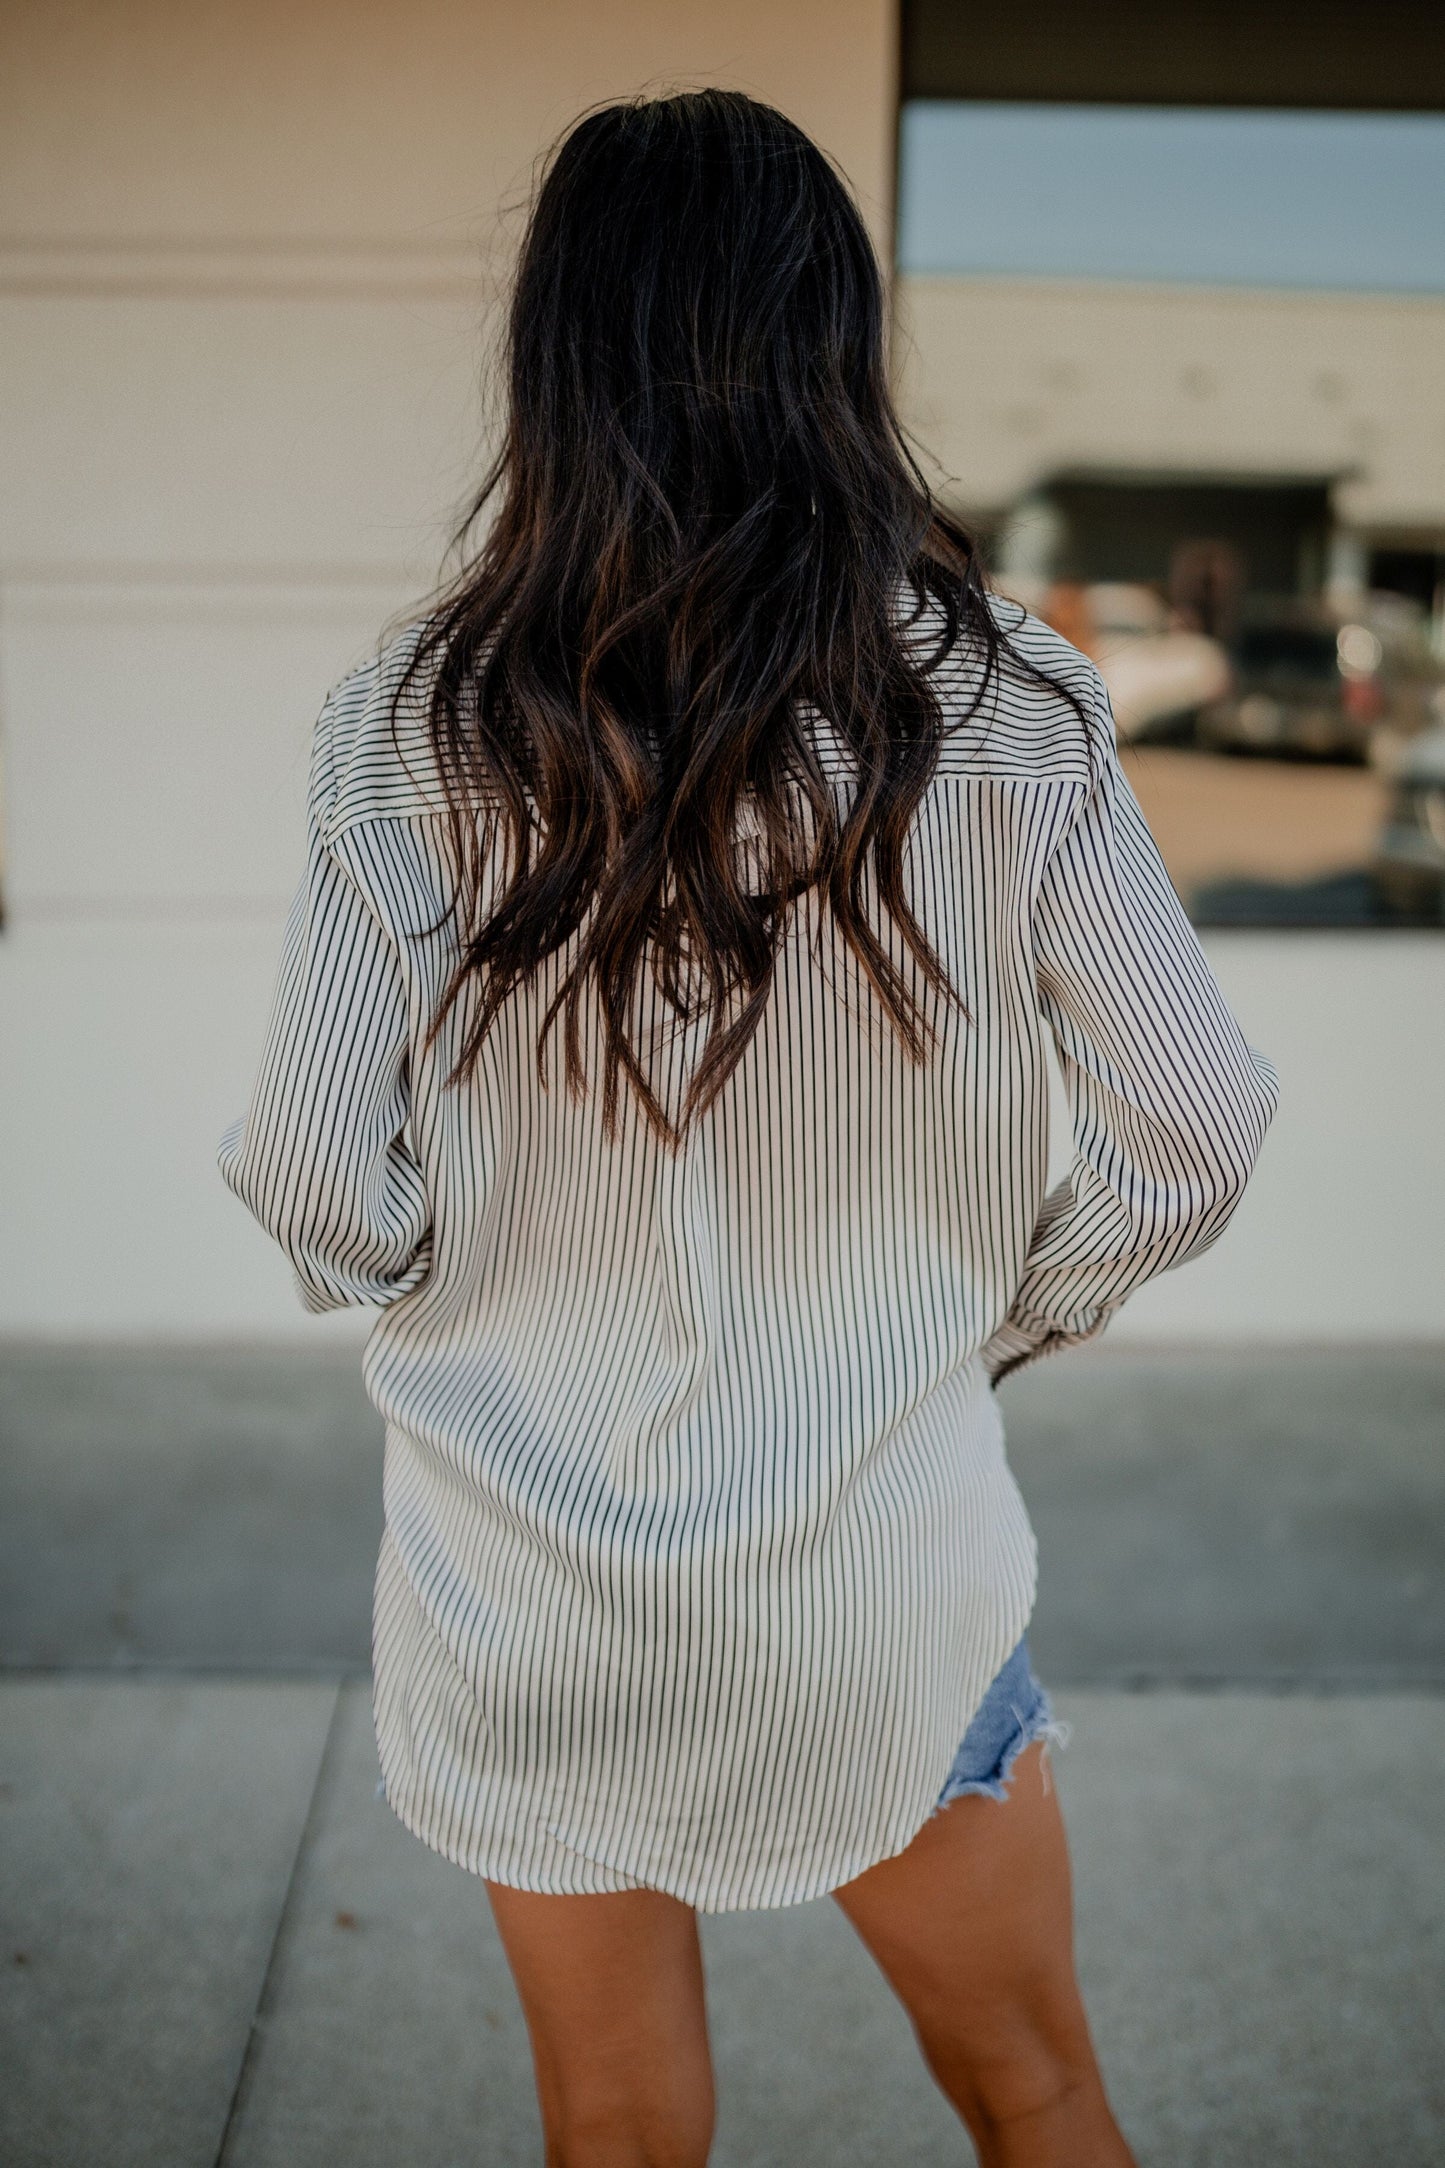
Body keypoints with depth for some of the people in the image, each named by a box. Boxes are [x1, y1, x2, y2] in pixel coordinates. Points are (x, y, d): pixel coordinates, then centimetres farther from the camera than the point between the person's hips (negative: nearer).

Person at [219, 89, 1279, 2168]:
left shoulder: (409, 727, -12)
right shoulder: (998, 705, -12)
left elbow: (326, 1207, -11)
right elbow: (1194, 1140, -9)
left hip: (523, 1585, 1)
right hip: (889, 1570, 0)